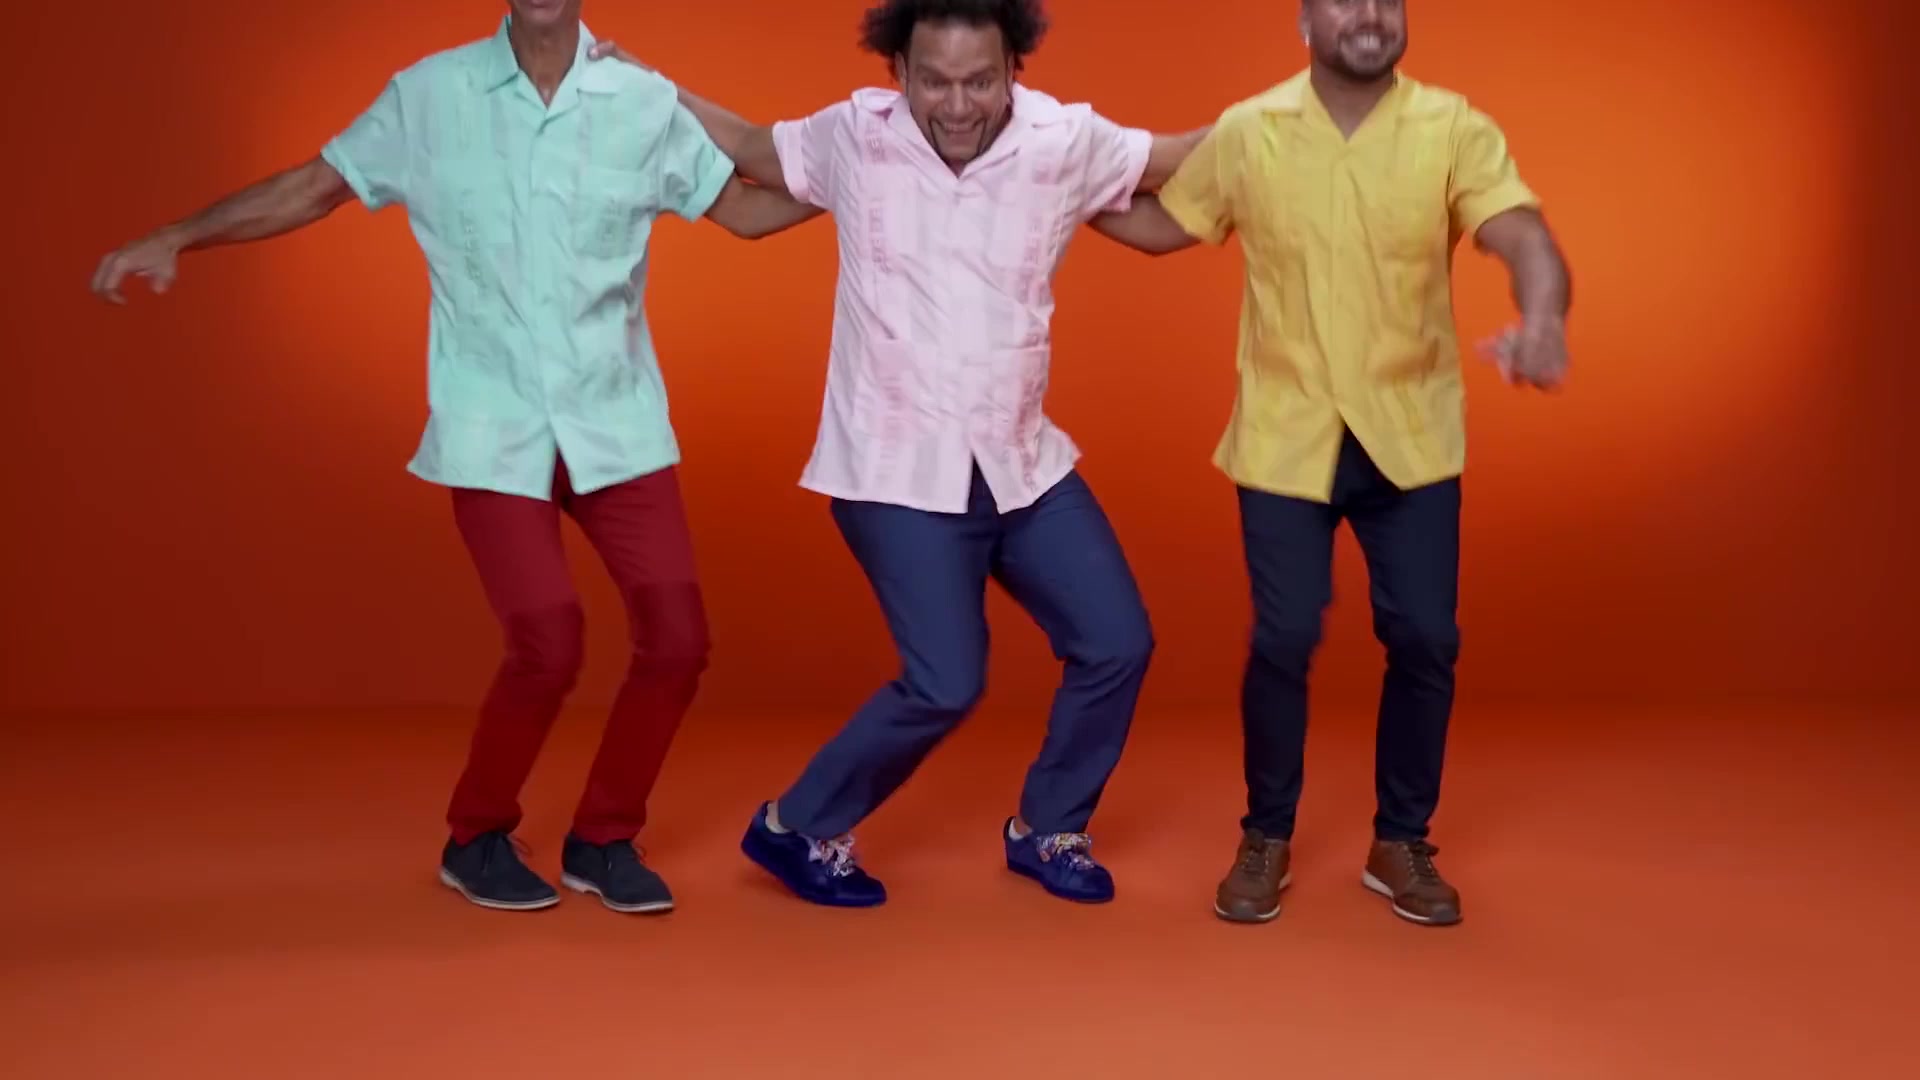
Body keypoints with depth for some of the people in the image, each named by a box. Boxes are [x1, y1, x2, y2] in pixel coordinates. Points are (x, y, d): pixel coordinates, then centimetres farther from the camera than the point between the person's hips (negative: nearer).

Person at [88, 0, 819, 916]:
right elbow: (317, 186, 6)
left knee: (676, 638, -4)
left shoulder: (644, 102, 2)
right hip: (494, 432, -3)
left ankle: (603, 840, 18)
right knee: (547, 648, -11)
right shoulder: (429, 94, -1)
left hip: (618, 424, 3)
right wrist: (176, 238, -1)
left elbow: (743, 206, 11)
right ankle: (476, 839, 16)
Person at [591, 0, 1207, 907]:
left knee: (1116, 645, 3)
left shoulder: (1065, 141, -4)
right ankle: (797, 828, 11)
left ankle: (1046, 830, 27)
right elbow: (750, 148, 10)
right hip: (898, 471, -4)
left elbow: (1191, 154, 9)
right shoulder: (854, 136, -6)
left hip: (1023, 461, 4)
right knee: (945, 685, -12)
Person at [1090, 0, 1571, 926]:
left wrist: (1541, 321, -42)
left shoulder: (1455, 129, -6)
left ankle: (1402, 844, 22)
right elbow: (1163, 226, 14)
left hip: (1411, 437, 1)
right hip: (1286, 438, 0)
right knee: (1283, 640, -3)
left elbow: (1525, 237, -21)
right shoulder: (1245, 132, -2)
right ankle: (1266, 838, 20)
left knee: (1424, 639, 2)